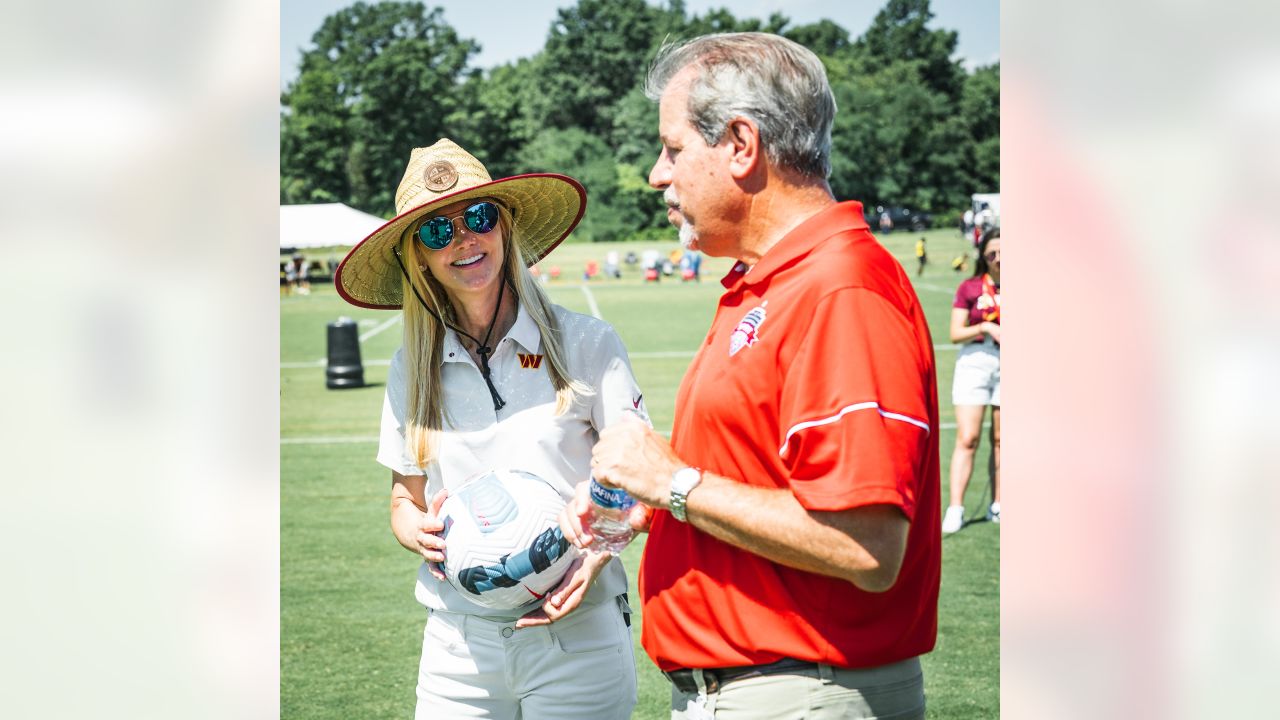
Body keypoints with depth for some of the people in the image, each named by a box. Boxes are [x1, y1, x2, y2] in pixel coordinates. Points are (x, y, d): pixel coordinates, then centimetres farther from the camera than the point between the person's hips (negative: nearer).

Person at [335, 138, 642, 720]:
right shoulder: (411, 367, 6)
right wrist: (417, 530, -8)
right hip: (459, 644, 3)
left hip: (575, 635, -2)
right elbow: (405, 497, 14)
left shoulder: (584, 345, -4)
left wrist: (597, 554, -17)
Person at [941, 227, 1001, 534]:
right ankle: (955, 509, -9)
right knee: (967, 439, -8)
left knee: (1001, 440, 5)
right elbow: (955, 333, 0)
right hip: (975, 363, -2)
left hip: (1008, 367, 2)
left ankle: (997, 506, 13)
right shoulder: (969, 288, 2)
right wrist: (985, 327, -15)